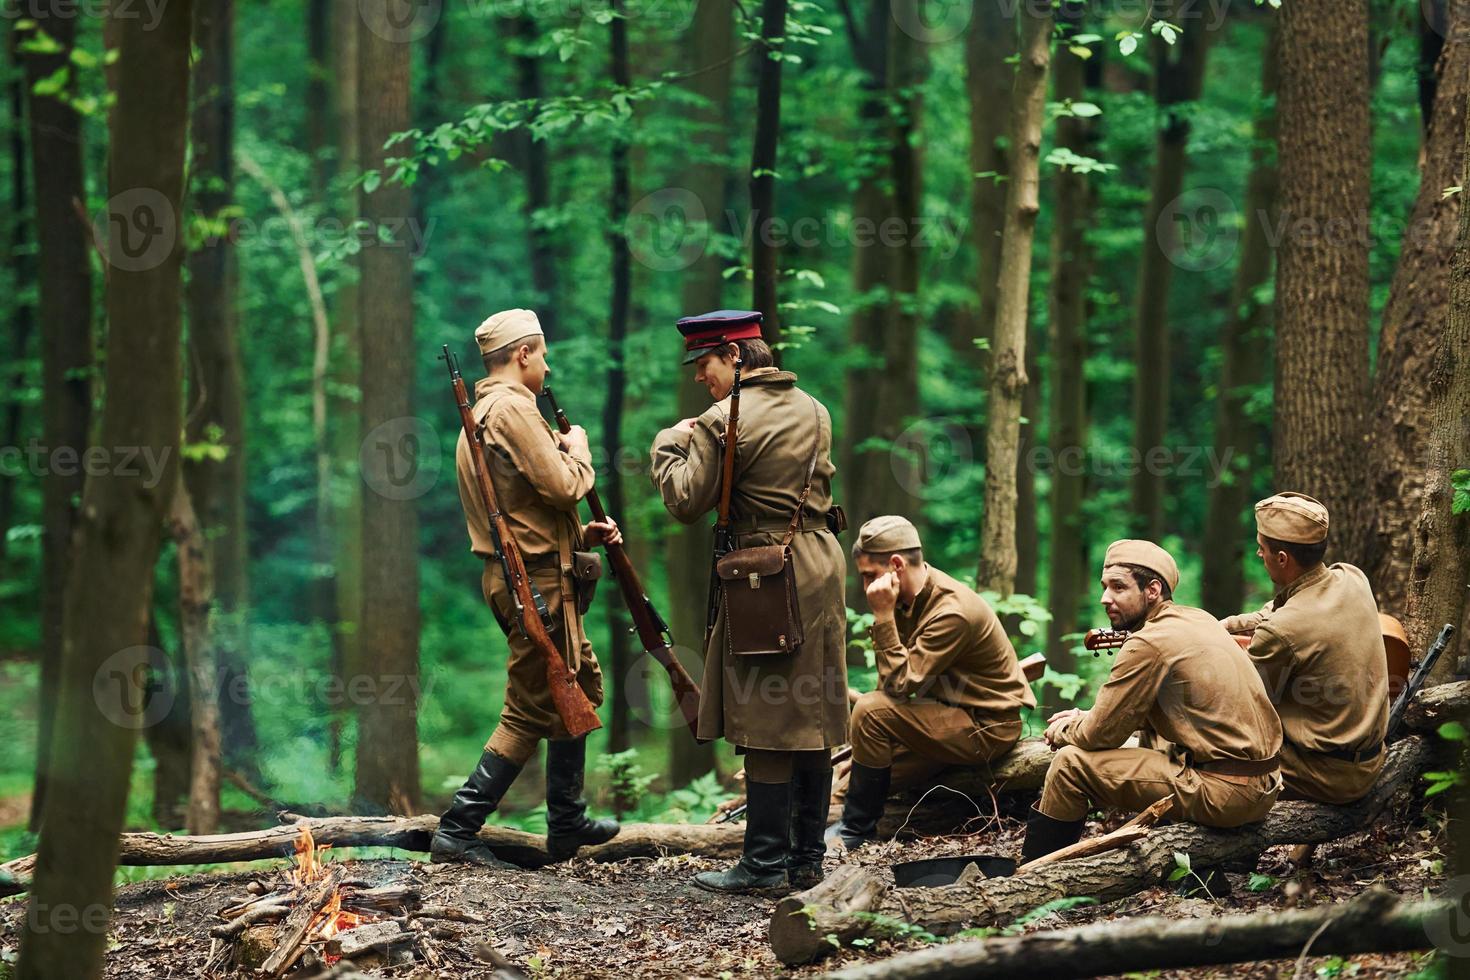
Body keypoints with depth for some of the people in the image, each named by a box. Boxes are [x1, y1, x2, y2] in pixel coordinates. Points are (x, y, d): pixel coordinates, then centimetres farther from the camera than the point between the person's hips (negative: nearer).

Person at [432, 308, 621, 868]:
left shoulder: (484, 412, 18)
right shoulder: (512, 408, -16)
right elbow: (561, 485, -21)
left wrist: (583, 533, 12)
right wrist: (577, 448, -1)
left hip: (523, 575, 11)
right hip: (536, 578, -11)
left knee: (582, 686, 21)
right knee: (531, 712, -7)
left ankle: (567, 823, 27)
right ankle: (457, 831, -8)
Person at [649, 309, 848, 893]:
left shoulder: (725, 420, -11)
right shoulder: (813, 411, 13)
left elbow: (686, 503, -11)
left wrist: (669, 446, 7)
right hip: (822, 565, 8)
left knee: (766, 720, -5)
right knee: (813, 717, 10)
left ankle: (766, 864, -3)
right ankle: (807, 859, 16)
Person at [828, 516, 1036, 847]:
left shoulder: (952, 612, -25)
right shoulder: (910, 599, 3)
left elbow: (900, 684, -27)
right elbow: (895, 680, 6)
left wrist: (883, 617, -28)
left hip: (988, 727, -10)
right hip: (954, 712, 10)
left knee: (871, 710, -23)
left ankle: (857, 828, -13)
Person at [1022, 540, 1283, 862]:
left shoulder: (1149, 644, -14)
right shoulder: (1196, 619, 13)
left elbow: (1102, 735, -8)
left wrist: (1064, 731, 12)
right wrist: (1088, 717, 20)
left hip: (1222, 794, -9)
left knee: (1071, 763, -3)